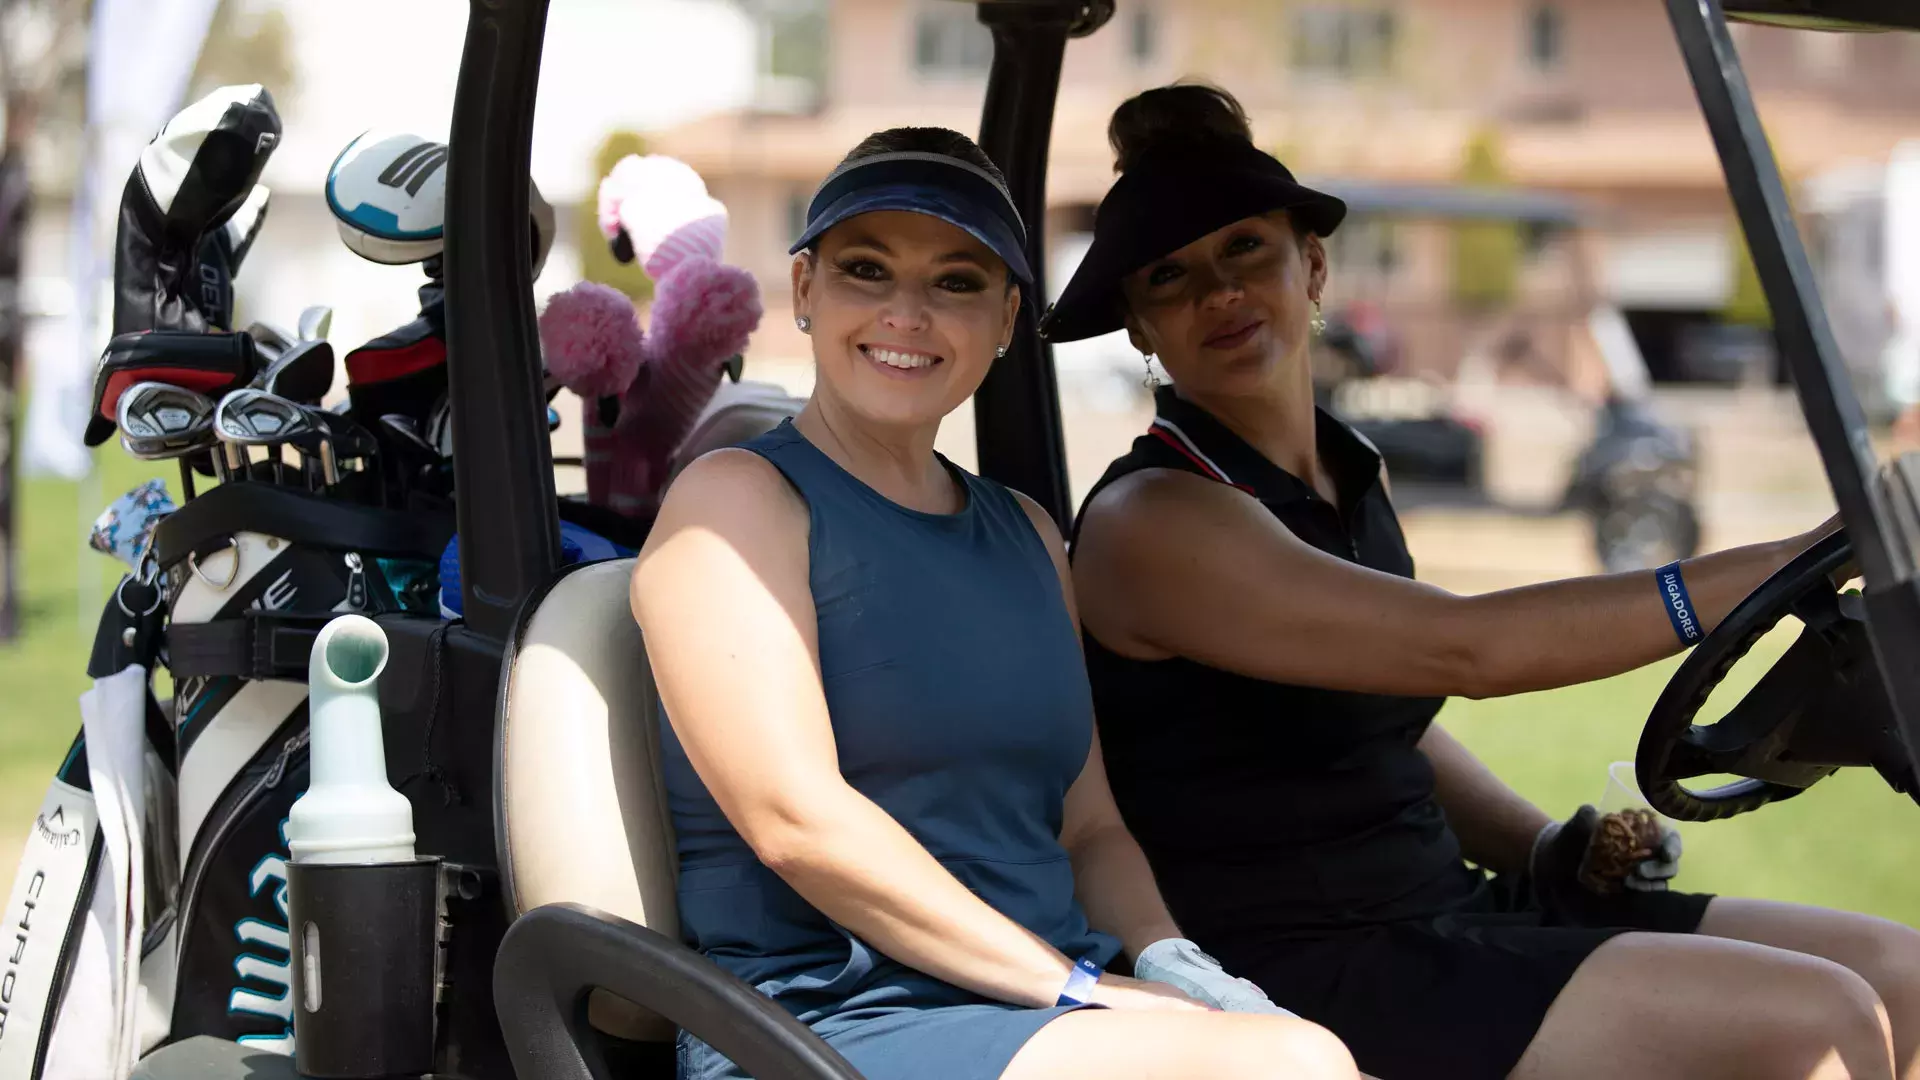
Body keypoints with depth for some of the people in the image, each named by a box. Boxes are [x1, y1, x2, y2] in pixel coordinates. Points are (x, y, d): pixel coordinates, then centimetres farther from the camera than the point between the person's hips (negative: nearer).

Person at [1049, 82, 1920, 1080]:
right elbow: (1465, 650, -24)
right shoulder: (1149, 522, -14)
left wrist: (1549, 851, 7)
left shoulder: (1353, 477, 14)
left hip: (1435, 910, 9)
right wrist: (1796, 563, -24)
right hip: (1300, 977, -9)